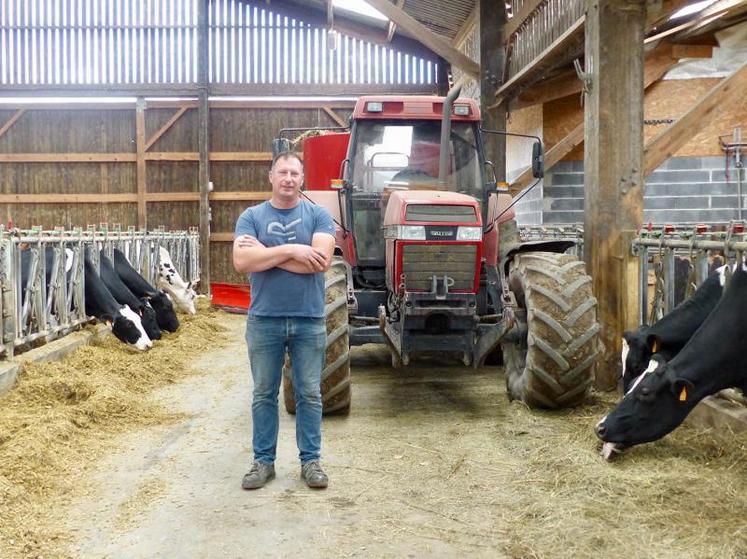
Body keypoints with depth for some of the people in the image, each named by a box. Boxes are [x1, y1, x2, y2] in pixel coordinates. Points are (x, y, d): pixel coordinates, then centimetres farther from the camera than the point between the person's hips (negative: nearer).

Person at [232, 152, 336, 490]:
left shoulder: (318, 215, 0)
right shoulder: (251, 216, 2)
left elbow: (320, 261, -17)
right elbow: (241, 262, -14)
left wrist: (263, 252, -14)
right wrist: (291, 250, -20)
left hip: (309, 319, 0)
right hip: (264, 320, 1)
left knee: (309, 394, 8)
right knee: (264, 394, 10)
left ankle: (311, 460, 19)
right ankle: (263, 461, 20)